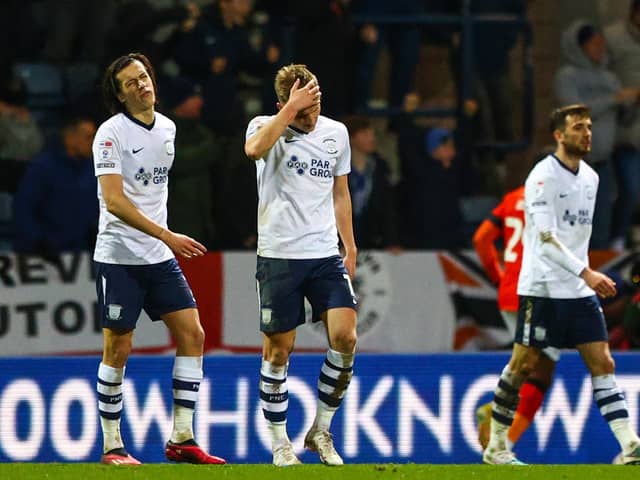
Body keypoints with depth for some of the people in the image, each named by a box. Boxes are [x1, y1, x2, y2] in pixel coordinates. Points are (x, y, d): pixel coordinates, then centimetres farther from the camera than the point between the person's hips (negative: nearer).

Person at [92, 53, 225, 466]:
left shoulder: (167, 128, 9)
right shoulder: (112, 133, -12)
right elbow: (114, 201, -21)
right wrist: (168, 236, -25)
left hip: (159, 257, 6)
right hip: (119, 257, -6)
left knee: (192, 334, -1)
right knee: (118, 350, -3)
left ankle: (181, 439, 3)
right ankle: (111, 446, 8)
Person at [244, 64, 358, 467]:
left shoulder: (336, 132, 10)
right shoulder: (266, 127, -4)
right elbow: (254, 148, -30)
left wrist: (349, 245, 19)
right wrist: (291, 108, -26)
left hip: (326, 254, 3)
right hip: (279, 255, -3)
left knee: (345, 337, -10)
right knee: (278, 348, 0)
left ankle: (321, 430, 5)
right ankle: (280, 441, 12)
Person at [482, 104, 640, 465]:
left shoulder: (590, 177, 12)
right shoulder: (544, 177, -12)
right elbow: (546, 237, -21)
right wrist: (587, 273, -28)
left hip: (580, 289, 7)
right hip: (542, 287, -7)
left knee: (602, 363, -3)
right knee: (523, 364, 0)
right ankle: (496, 446, 12)